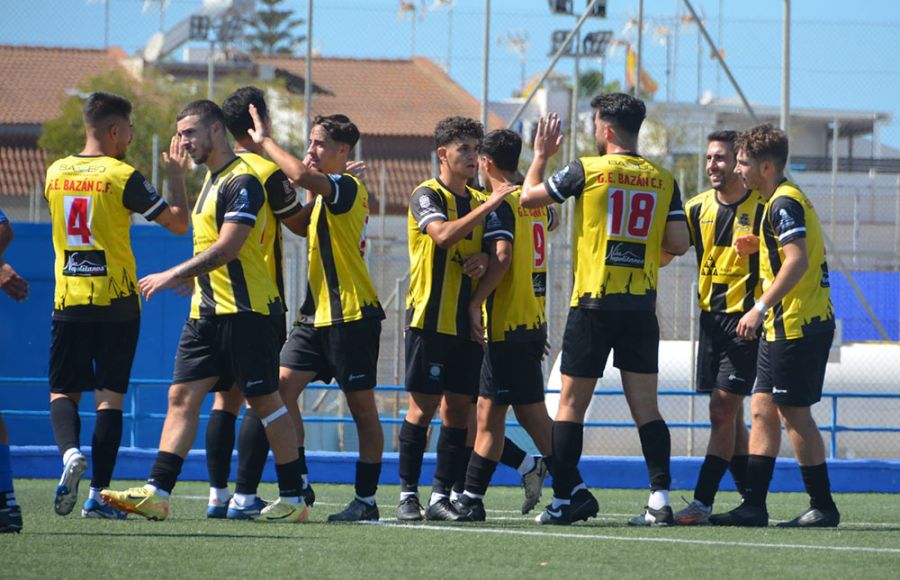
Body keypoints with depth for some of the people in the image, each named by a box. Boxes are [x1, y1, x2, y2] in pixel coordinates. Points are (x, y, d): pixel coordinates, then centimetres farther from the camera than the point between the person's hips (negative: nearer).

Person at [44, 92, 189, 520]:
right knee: (109, 396, 2)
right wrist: (176, 177, 7)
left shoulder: (55, 173, 4)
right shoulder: (123, 176, -10)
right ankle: (98, 495, -2)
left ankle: (70, 452, -19)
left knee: (63, 391, 11)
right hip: (115, 301, -3)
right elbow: (179, 223, -7)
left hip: (68, 300, 3)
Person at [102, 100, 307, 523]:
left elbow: (227, 248, -21)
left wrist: (173, 276, -19)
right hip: (207, 310, 9)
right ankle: (157, 493, -5)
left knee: (263, 400, -3)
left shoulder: (242, 181, -14)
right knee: (182, 396, 0)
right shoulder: (211, 179, 17)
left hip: (244, 310, -9)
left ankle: (293, 498, 5)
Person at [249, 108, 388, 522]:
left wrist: (264, 141, -18)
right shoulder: (322, 191, 15)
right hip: (318, 313, 9)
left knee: (362, 406, 0)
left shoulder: (348, 188, -13)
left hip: (352, 314, -9)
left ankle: (366, 500, 5)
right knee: (283, 386, -3)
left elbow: (301, 175, -30)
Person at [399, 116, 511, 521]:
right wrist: (488, 206, -23)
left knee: (459, 407, 3)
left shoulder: (479, 201, 17)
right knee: (423, 406, -7)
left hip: (467, 321, 6)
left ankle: (441, 496, 7)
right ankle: (408, 495, -1)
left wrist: (484, 260, -2)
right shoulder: (427, 195, -4)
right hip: (430, 317, -6)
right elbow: (443, 234, -23)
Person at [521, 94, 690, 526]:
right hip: (642, 304, 3)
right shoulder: (663, 180, 5)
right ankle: (660, 499, -3)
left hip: (594, 303, -3)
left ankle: (563, 501, 2)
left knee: (571, 404, 3)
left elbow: (529, 196, 5)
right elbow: (679, 244, 2)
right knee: (645, 405, 5)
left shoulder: (587, 170, -5)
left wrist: (541, 155, 21)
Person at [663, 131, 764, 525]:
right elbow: (663, 253, 9)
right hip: (711, 317, 6)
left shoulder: (761, 207, -7)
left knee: (723, 409, -11)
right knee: (729, 414, 8)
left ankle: (702, 501, -14)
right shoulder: (699, 207, 9)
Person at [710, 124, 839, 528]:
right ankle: (753, 505, 9)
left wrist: (761, 307, -26)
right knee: (763, 410, 9)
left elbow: (798, 261, -24)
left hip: (797, 324, -10)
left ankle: (822, 506, 1)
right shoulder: (781, 201, 18)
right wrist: (759, 247, 12)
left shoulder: (784, 203, -14)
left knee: (793, 414, -5)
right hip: (783, 327, 10)